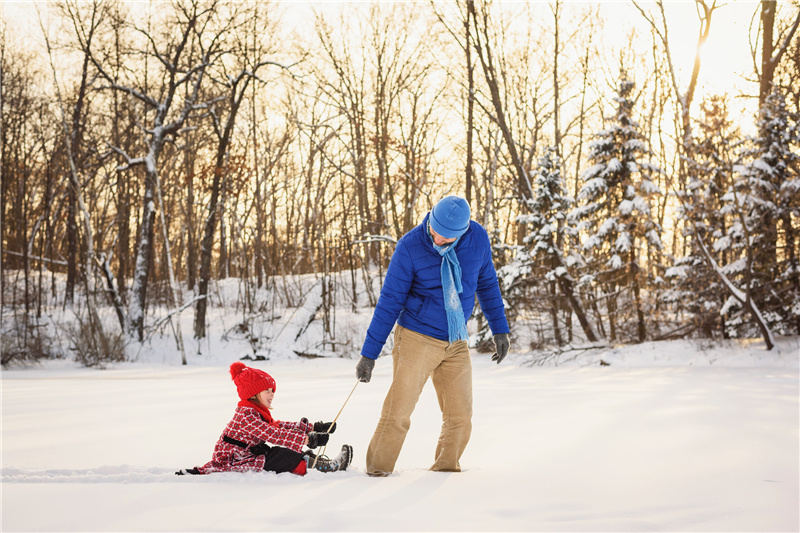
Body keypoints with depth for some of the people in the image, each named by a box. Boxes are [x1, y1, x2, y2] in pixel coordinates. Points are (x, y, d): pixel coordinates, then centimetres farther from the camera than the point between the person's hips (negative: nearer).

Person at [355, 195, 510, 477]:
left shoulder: (478, 239, -7)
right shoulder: (410, 246, -17)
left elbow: (487, 283, 11)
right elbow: (390, 301, -10)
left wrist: (500, 329, 14)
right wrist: (369, 353, -9)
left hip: (457, 344, 4)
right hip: (417, 338, -4)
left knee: (460, 417, 3)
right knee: (398, 414, -8)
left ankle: (445, 468, 21)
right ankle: (377, 471, 7)